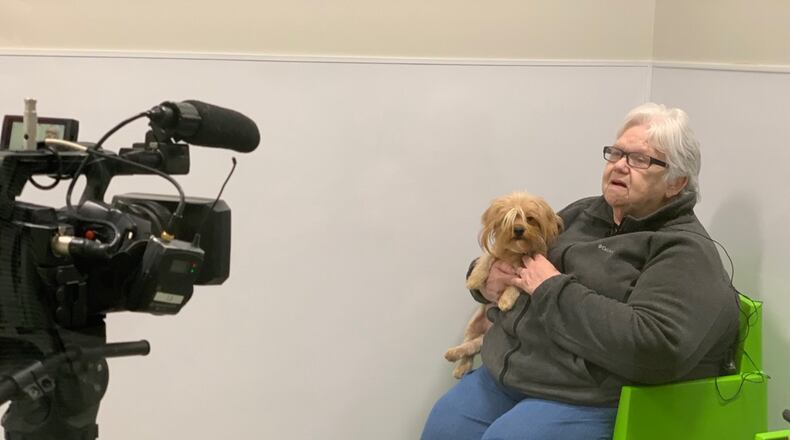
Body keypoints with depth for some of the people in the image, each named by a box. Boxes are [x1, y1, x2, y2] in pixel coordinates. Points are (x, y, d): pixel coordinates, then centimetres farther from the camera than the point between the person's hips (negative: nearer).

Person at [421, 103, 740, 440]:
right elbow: (507, 258, 27)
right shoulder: (582, 214, 14)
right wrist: (488, 279, 1)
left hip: (590, 399, -7)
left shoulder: (685, 251, -9)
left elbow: (652, 348, -25)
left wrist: (553, 289, -17)